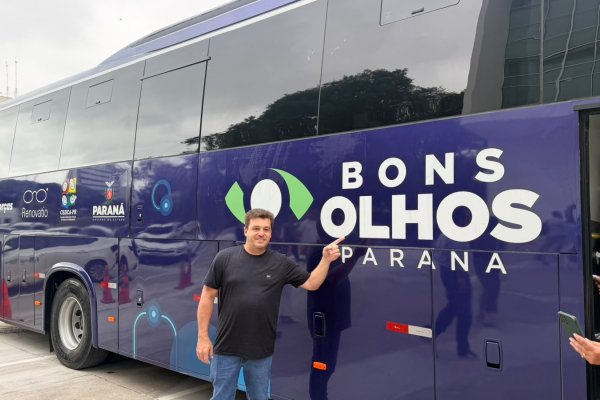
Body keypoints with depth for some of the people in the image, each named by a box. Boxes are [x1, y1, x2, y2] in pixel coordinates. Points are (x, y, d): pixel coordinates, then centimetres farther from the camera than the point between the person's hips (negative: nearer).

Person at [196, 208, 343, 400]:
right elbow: (207, 297, -3)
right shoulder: (225, 258, -6)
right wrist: (203, 336, -6)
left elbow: (311, 283, 0)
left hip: (262, 349, 2)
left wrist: (326, 260, -14)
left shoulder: (281, 263, -1)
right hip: (226, 347, -1)